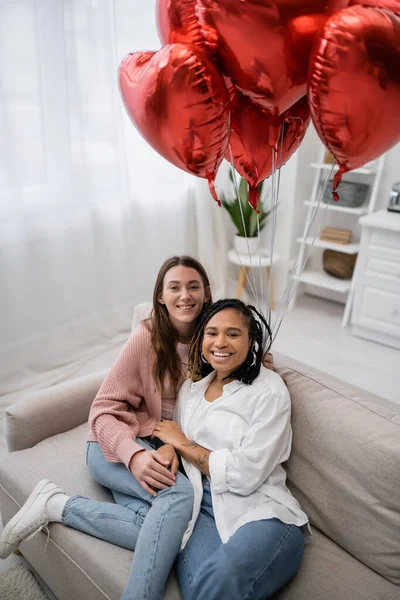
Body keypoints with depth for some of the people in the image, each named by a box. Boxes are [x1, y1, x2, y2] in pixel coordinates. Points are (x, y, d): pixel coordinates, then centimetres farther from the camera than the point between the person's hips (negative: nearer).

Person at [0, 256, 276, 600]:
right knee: (179, 494, -34)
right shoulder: (147, 337, -13)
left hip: (170, 450, 5)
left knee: (161, 529, -27)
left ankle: (59, 506, -11)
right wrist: (134, 455, -31)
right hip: (117, 447, -4)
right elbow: (104, 410, -12)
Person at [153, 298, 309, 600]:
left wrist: (182, 443, -4)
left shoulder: (270, 391, -6)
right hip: (201, 506, 3)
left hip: (261, 513, -3)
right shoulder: (192, 386, 13)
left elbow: (244, 475, -13)